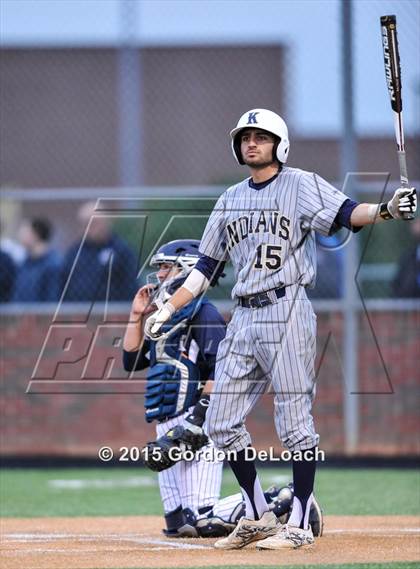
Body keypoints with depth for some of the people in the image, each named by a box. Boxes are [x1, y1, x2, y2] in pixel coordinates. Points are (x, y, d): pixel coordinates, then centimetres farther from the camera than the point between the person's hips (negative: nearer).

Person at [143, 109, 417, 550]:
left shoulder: (301, 185, 0)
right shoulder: (230, 200, 18)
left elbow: (345, 213, -17)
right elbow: (206, 266, 22)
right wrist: (167, 308, 16)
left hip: (287, 311, -7)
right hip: (243, 318, 7)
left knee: (294, 420, -7)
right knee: (221, 424, 5)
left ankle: (299, 524, -2)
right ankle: (258, 518, 15)